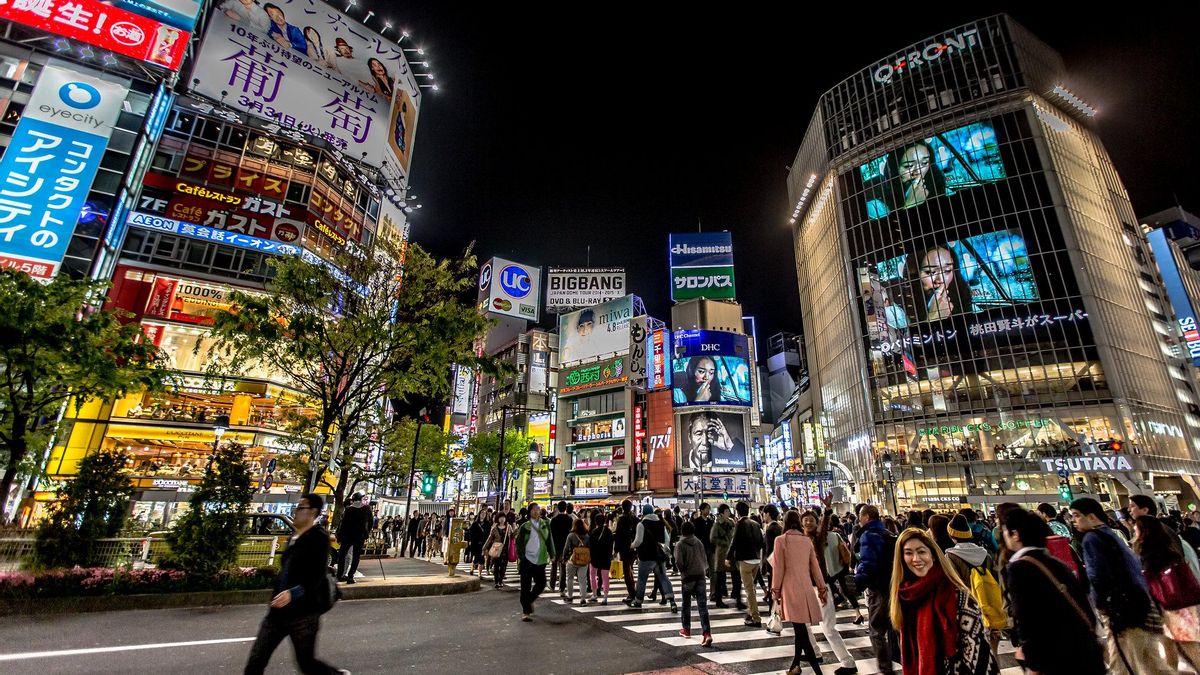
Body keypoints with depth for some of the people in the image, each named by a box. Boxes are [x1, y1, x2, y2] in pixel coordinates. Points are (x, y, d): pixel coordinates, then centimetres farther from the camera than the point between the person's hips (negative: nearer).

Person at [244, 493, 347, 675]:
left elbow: (318, 576, -24)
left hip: (303, 613, -8)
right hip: (279, 611, 8)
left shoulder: (319, 537, -15)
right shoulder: (294, 537, 10)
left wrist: (293, 593, -35)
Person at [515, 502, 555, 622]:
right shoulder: (525, 526, -3)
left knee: (541, 584, 8)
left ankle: (529, 600, 34)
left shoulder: (545, 524, 4)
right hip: (527, 560, -3)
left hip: (540, 561, 3)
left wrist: (551, 554, 4)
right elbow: (519, 542, -2)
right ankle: (526, 611, 11)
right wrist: (520, 557, -10)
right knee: (526, 586, 0)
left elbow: (549, 540, 8)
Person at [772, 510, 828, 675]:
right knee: (801, 629, 16)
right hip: (806, 587, 6)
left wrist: (776, 589, 2)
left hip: (791, 588, -6)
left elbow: (779, 568, -7)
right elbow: (815, 567, 8)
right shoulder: (807, 540, 6)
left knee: (801, 630, -4)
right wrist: (821, 588, 16)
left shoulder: (781, 540, -7)